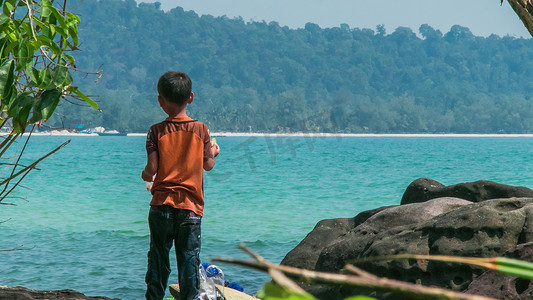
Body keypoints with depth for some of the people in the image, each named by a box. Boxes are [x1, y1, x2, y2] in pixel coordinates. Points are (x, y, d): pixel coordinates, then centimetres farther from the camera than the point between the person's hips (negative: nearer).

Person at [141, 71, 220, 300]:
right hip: (191, 205, 0)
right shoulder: (201, 129, 0)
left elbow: (152, 168, -7)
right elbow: (208, 165, 7)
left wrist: (146, 175, 16)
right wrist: (213, 153, 28)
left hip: (162, 203, 0)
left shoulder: (157, 131, -3)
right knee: (189, 257, 3)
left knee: (158, 256, 8)